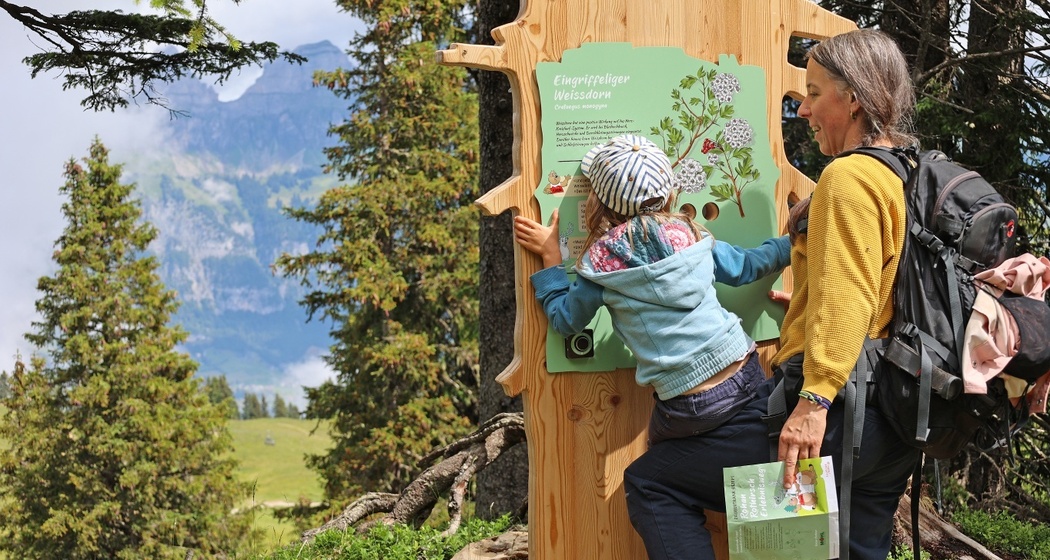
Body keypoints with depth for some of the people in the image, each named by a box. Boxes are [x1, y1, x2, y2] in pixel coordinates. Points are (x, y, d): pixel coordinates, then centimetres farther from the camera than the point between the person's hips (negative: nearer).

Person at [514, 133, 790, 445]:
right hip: (748, 375, 3)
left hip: (690, 409, -3)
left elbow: (565, 322, 9)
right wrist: (791, 244, 39)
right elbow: (744, 266, 21)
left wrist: (550, 255, 18)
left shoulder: (601, 260, -6)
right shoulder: (688, 234, 4)